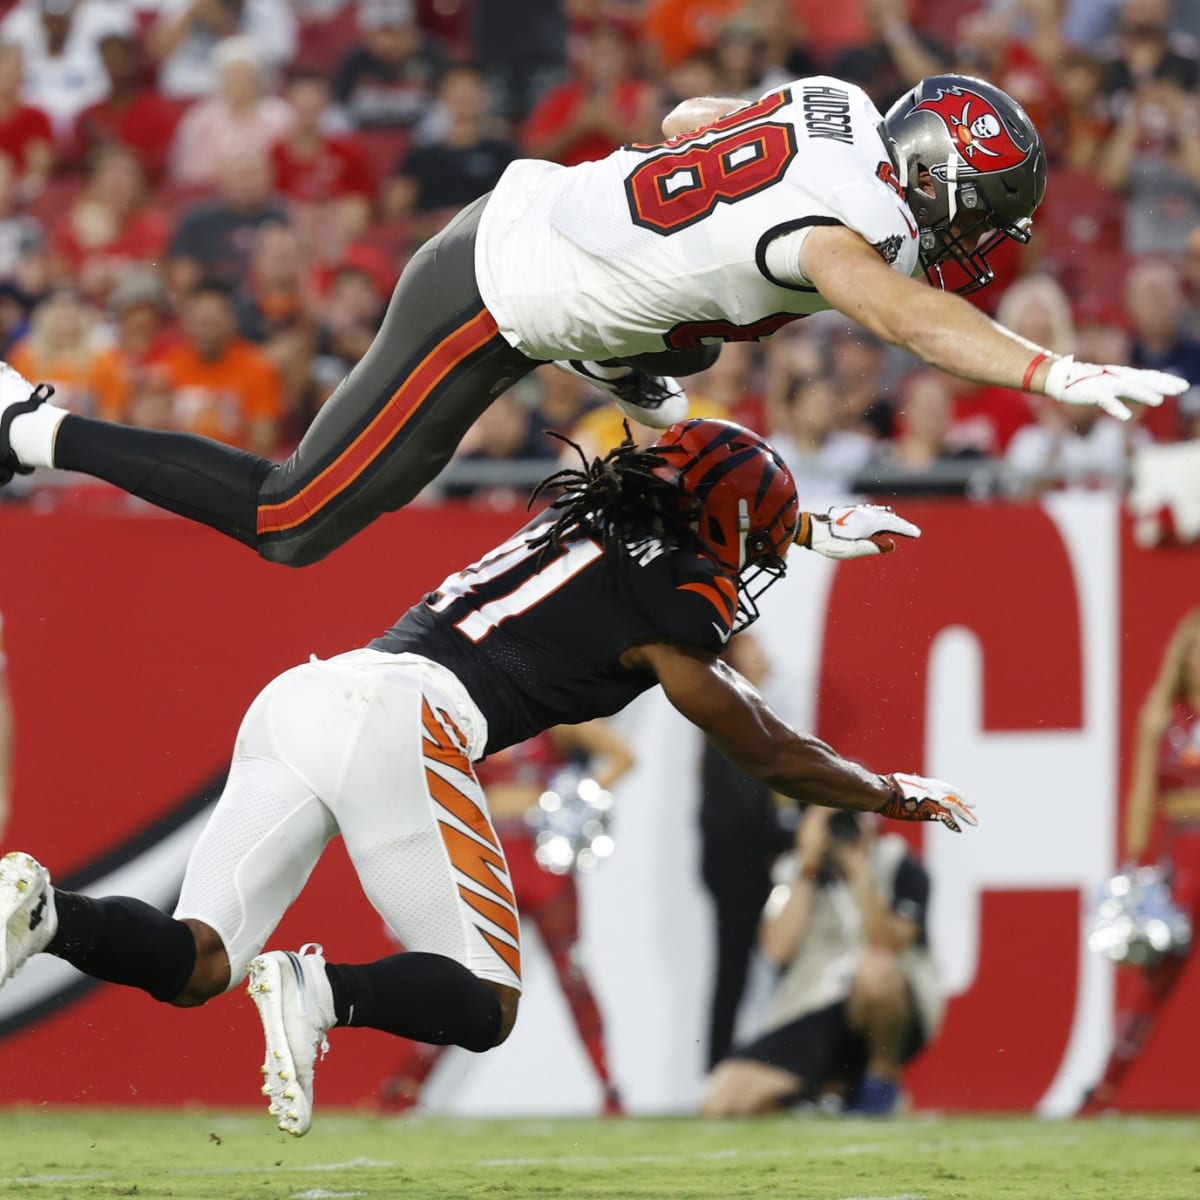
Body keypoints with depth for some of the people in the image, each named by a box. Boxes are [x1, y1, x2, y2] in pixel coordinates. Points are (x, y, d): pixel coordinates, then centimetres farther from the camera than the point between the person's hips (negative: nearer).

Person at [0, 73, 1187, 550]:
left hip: (515, 210, 9)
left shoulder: (837, 105, -1)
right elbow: (902, 313, -48)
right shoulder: (844, 220, -27)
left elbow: (688, 117, 17)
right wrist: (1056, 374, -56)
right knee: (292, 526, -1)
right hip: (485, 306, -9)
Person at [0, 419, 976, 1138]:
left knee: (197, 965, 2)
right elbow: (770, 756, 18)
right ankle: (322, 992, -26)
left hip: (296, 699, 7)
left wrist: (814, 532, 66)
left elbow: (683, 533, 53)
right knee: (485, 1005, 2)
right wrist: (895, 797, 34)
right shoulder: (665, 600, 8)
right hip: (401, 720, -7)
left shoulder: (581, 523, 28)